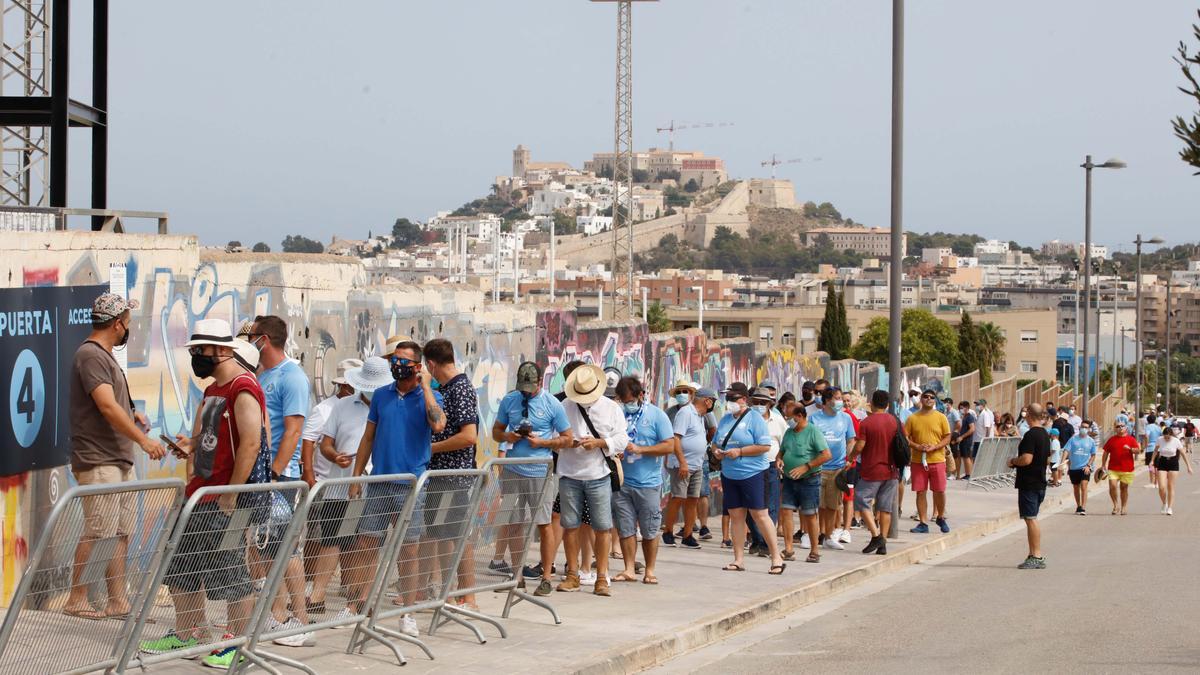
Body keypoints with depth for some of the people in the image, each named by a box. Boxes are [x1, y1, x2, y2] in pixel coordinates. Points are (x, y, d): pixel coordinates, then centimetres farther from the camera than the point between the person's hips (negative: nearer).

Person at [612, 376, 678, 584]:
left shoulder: (656, 415, -2)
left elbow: (669, 446, -7)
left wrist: (639, 449, -14)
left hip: (648, 483, -3)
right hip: (622, 482, 3)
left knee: (649, 531, 3)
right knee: (625, 529, 3)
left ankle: (649, 571, 13)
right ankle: (629, 569, 10)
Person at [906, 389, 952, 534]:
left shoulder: (941, 418, 2)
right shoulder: (912, 418, 5)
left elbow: (947, 438, 1)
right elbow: (905, 437, 4)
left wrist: (934, 447, -14)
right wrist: (917, 446, -14)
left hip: (937, 460, -1)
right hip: (918, 461, 1)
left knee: (940, 491, 1)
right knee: (921, 492, 2)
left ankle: (941, 518, 23)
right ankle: (923, 523, 7)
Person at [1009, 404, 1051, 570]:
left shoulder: (1031, 435, -17)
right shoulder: (1045, 434, 13)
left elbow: (1026, 459, -26)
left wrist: (1013, 461, -6)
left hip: (1028, 483, -10)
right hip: (1040, 482, 10)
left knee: (1030, 519, -7)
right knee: (1031, 519, 15)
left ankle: (1037, 557, -8)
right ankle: (1034, 556, 18)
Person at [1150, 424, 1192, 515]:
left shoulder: (1176, 441, -11)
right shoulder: (1160, 439, -8)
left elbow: (1183, 453, -2)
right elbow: (1155, 450, 8)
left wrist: (1188, 466, -1)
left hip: (1173, 463, -1)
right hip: (1162, 463, 1)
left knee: (1170, 487, 0)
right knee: (1161, 487, -9)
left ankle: (1170, 508, 7)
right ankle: (1164, 504, 17)